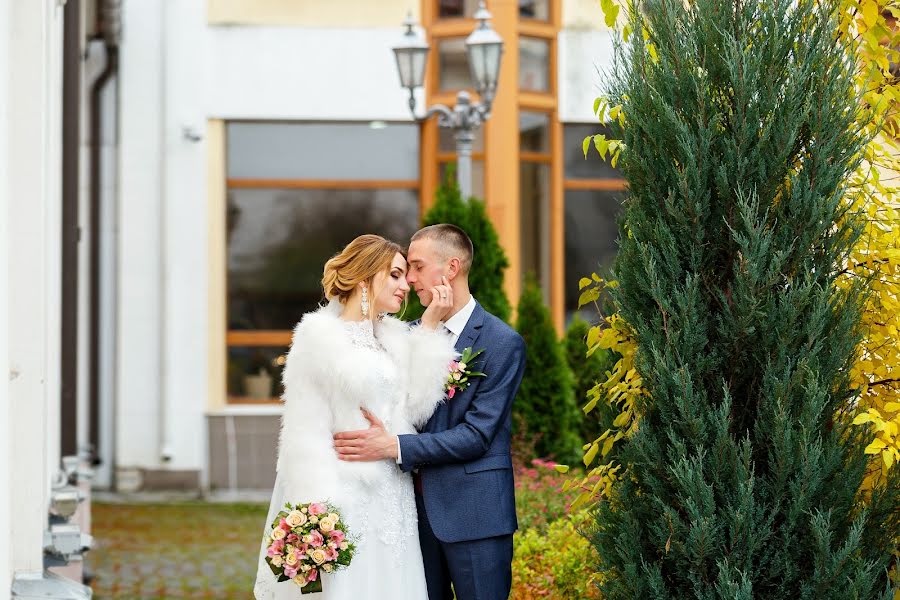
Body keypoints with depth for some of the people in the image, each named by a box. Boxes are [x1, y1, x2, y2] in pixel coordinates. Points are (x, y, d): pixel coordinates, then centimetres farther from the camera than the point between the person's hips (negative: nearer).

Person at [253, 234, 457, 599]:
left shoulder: (394, 338, 14)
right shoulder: (319, 335, -3)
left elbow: (413, 408, 0)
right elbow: (306, 431, -8)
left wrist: (429, 329, 1)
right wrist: (319, 512, -16)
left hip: (392, 501, 6)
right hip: (344, 498, -6)